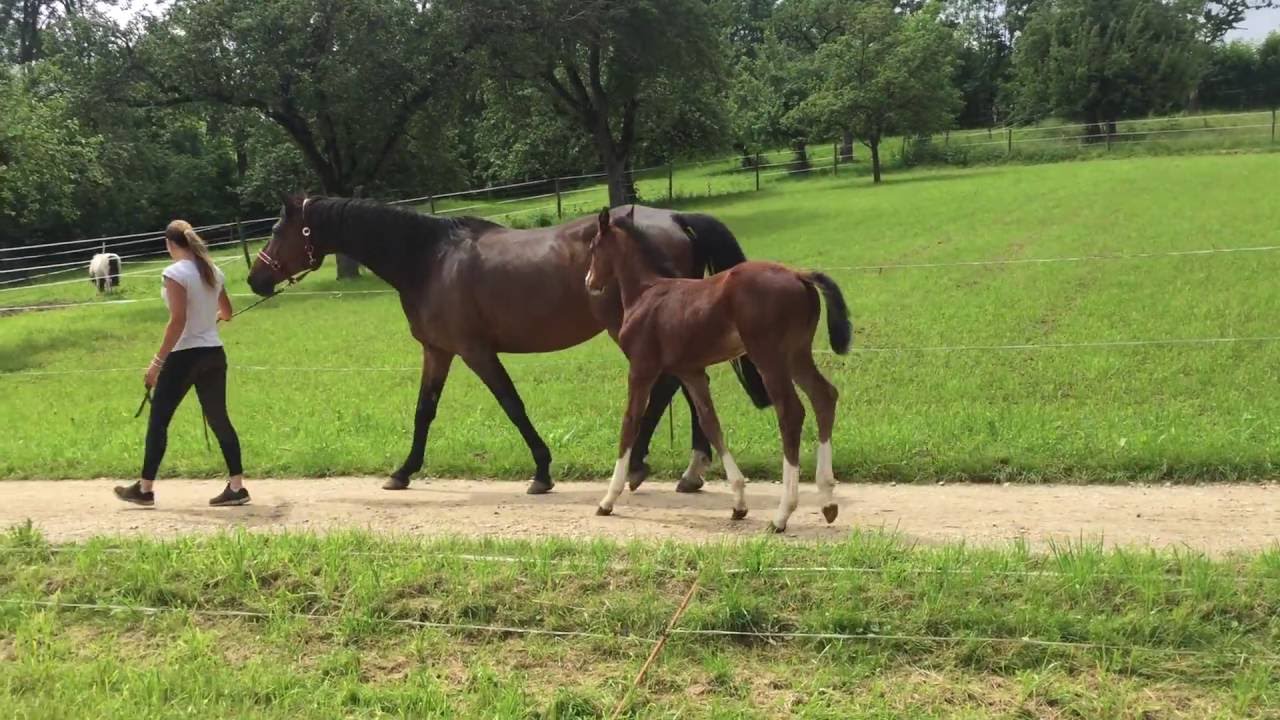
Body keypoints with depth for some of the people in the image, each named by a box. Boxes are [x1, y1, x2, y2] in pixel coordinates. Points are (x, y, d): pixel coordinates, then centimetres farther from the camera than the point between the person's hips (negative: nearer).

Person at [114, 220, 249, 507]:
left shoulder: (175, 273, -13)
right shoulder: (213, 271, 8)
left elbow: (178, 321, -20)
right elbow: (227, 313, 21)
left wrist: (158, 361, -16)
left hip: (184, 356, -7)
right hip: (214, 354, 7)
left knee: (158, 419, 6)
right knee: (218, 419, 10)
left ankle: (144, 489, 13)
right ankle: (237, 486, 7)